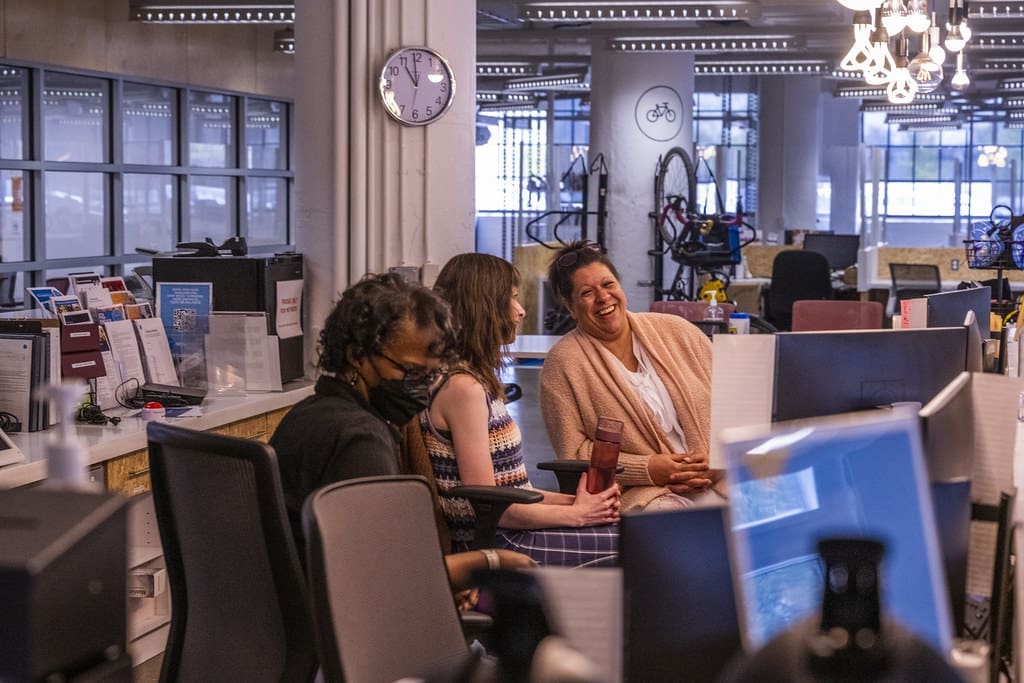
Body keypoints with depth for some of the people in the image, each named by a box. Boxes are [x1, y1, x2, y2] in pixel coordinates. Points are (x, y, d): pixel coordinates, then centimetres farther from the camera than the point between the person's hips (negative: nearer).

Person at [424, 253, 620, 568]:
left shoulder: (475, 379, 14)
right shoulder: (463, 387, -17)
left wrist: (573, 501, 4)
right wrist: (576, 514, -10)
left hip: (502, 535, 9)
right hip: (490, 546, -9)